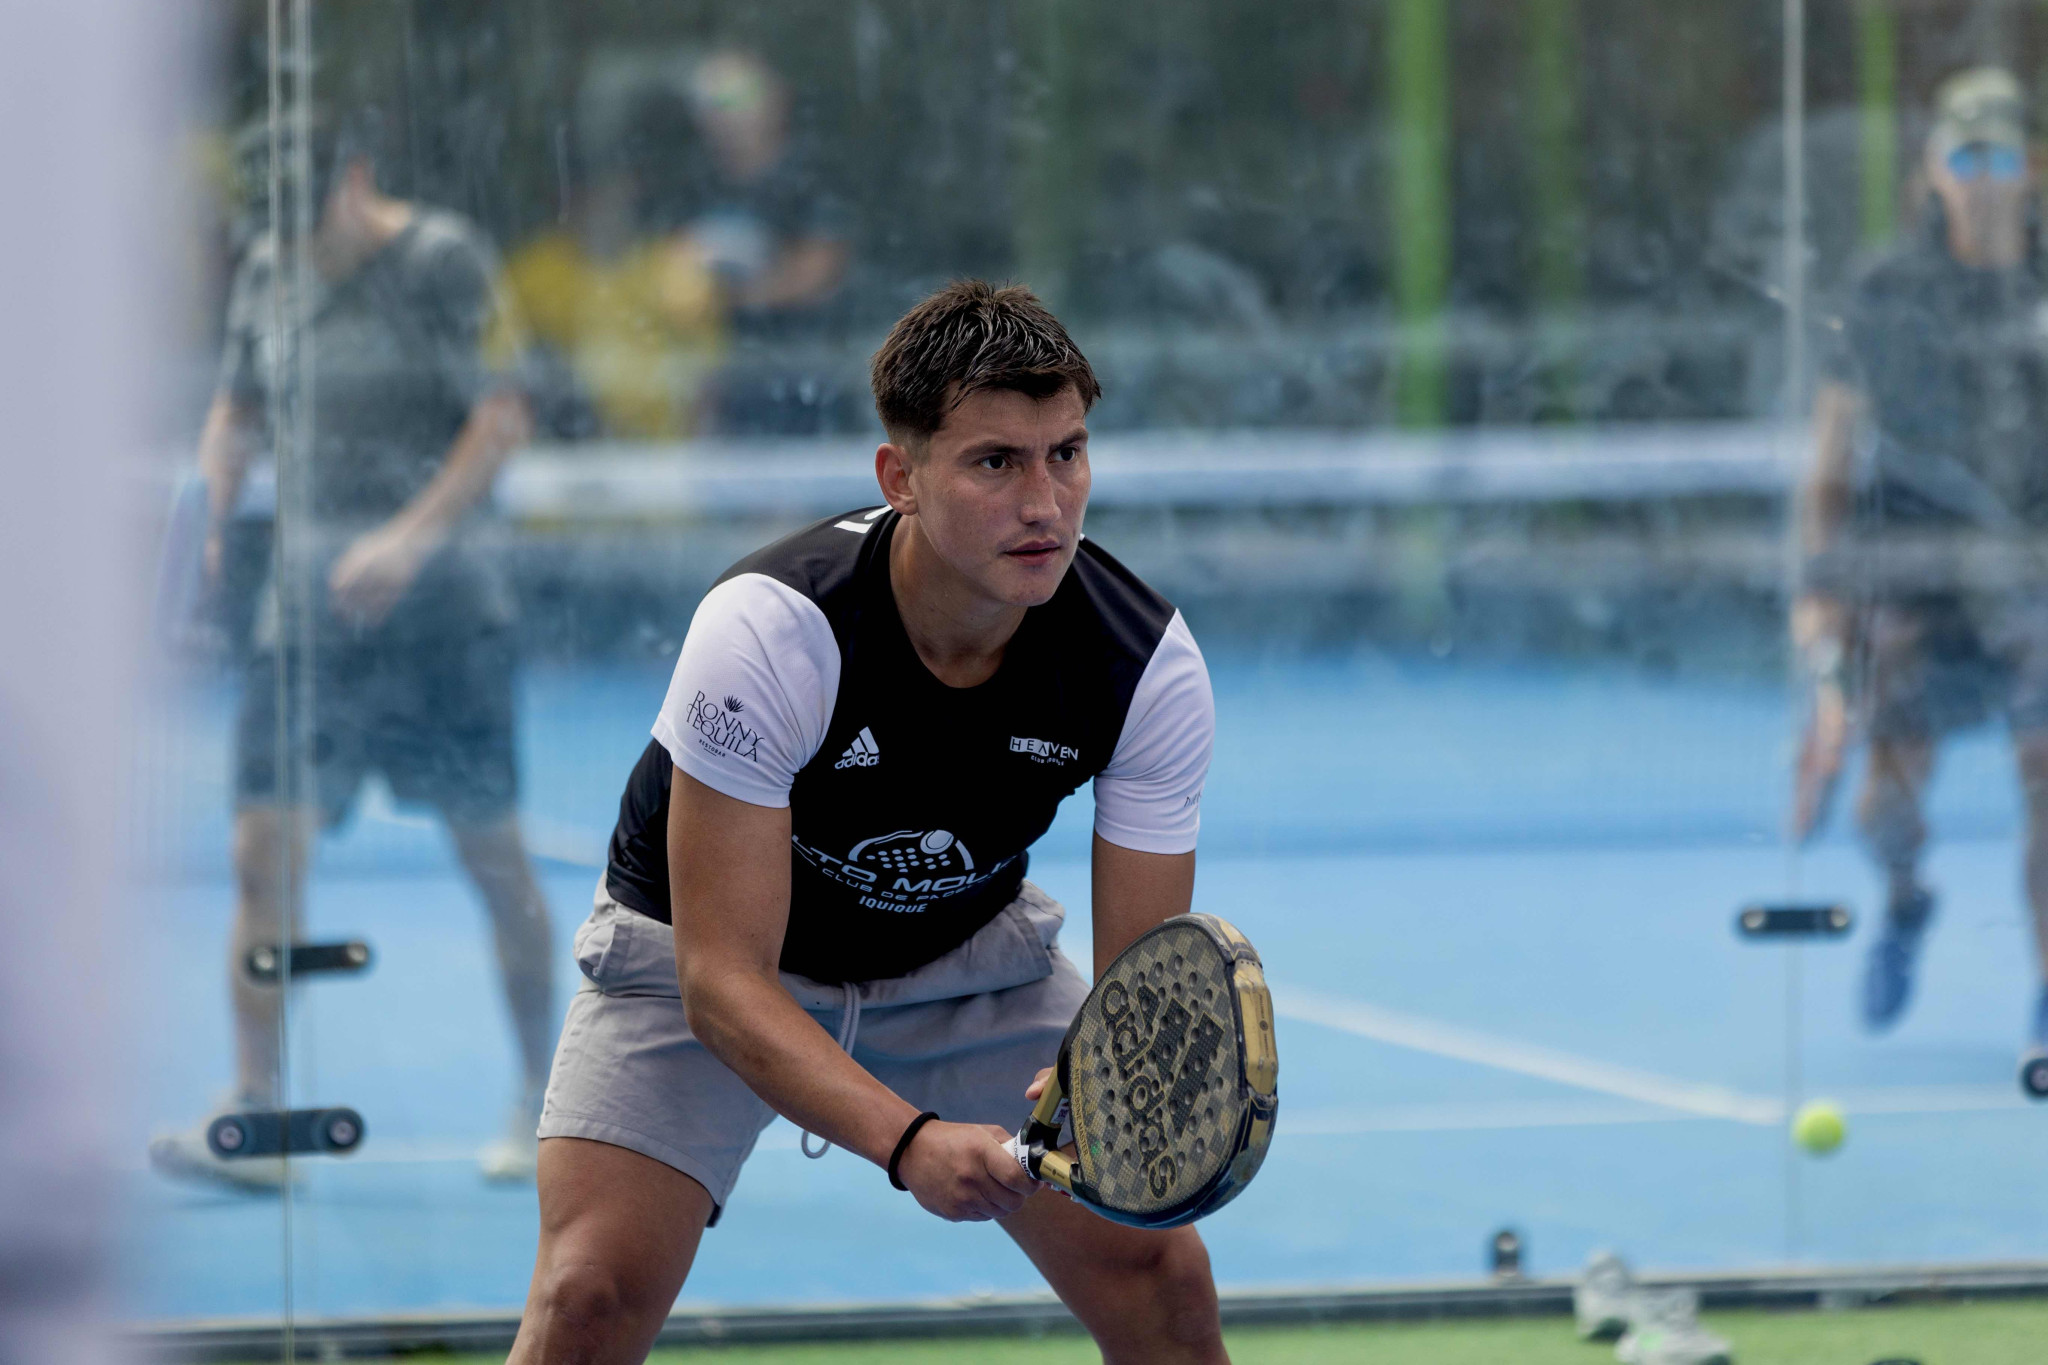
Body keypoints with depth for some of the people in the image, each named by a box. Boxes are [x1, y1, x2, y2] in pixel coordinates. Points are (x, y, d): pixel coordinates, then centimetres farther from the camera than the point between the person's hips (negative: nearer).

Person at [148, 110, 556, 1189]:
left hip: (434, 591, -5)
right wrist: (211, 524, 4)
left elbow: (501, 418, -12)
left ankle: (542, 1102, 18)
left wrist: (412, 535, -22)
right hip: (308, 591, 5)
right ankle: (257, 1117, -7)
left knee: (489, 853, 4)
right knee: (265, 854, -7)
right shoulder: (267, 276, 9)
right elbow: (235, 412, 21)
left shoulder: (438, 260, -8)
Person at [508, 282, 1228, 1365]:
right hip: (703, 953, -3)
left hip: (970, 951, 3)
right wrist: (908, 1141, -50)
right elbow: (722, 979, -35)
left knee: (1161, 1273, -9)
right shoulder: (768, 630, -35)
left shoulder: (1151, 662, -25)